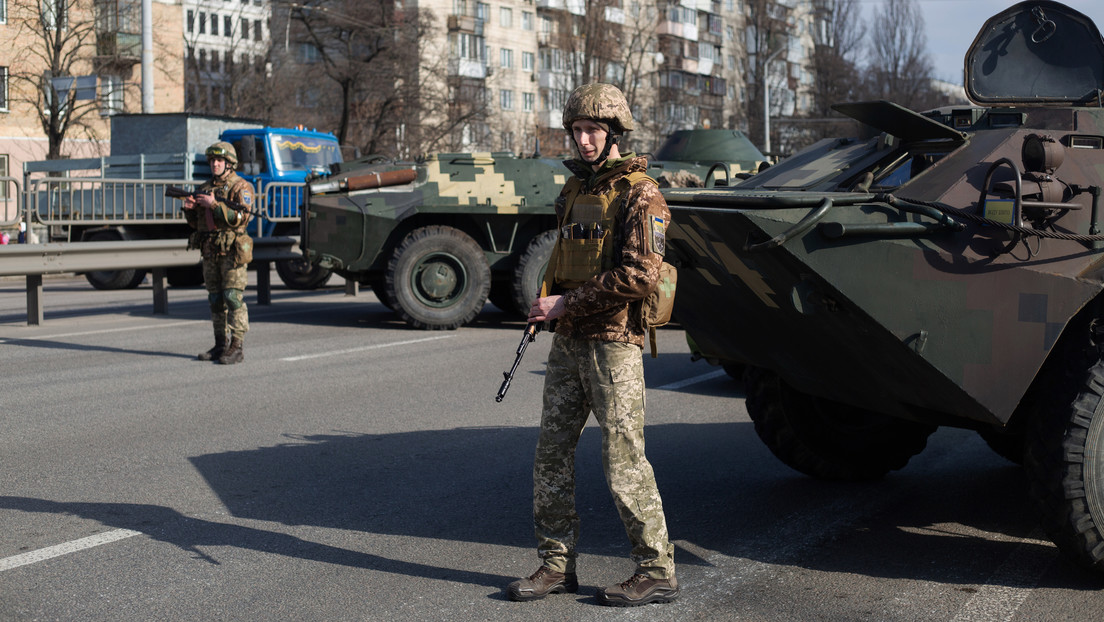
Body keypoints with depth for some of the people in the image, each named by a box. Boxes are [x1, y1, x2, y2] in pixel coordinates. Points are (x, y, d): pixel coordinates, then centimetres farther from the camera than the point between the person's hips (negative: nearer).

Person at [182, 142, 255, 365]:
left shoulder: (240, 187, -5)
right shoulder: (205, 188, 16)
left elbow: (240, 218, -18)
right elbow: (195, 222, 20)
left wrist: (215, 204, -21)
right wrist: (189, 209, -2)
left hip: (232, 251, -7)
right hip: (210, 252, 7)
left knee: (234, 298, -10)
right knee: (216, 300, 9)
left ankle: (237, 347, -10)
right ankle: (220, 346, 14)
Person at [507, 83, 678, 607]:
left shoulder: (638, 195, -11)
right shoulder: (576, 186, 14)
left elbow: (639, 277, -20)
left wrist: (566, 304, -16)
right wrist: (547, 301, 8)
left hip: (613, 343, -8)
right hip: (568, 342, 8)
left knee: (624, 460, -4)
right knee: (551, 451, 8)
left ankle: (657, 571, 6)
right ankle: (557, 564, 17)